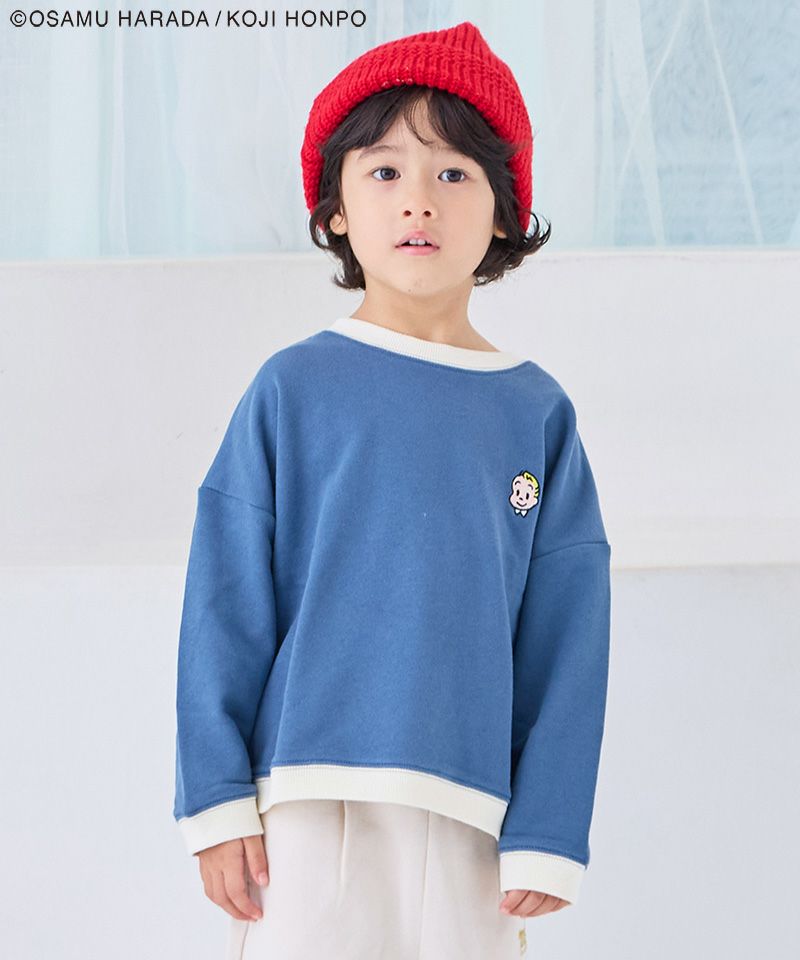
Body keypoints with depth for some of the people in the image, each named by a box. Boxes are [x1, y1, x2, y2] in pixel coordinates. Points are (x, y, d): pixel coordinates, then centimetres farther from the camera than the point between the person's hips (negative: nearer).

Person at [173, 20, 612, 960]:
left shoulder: (539, 414, 6)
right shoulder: (291, 388, 2)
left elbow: (565, 639, 6)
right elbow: (224, 606, 2)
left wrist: (546, 836, 0)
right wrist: (218, 799, -4)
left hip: (469, 815, 1)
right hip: (307, 803, -1)